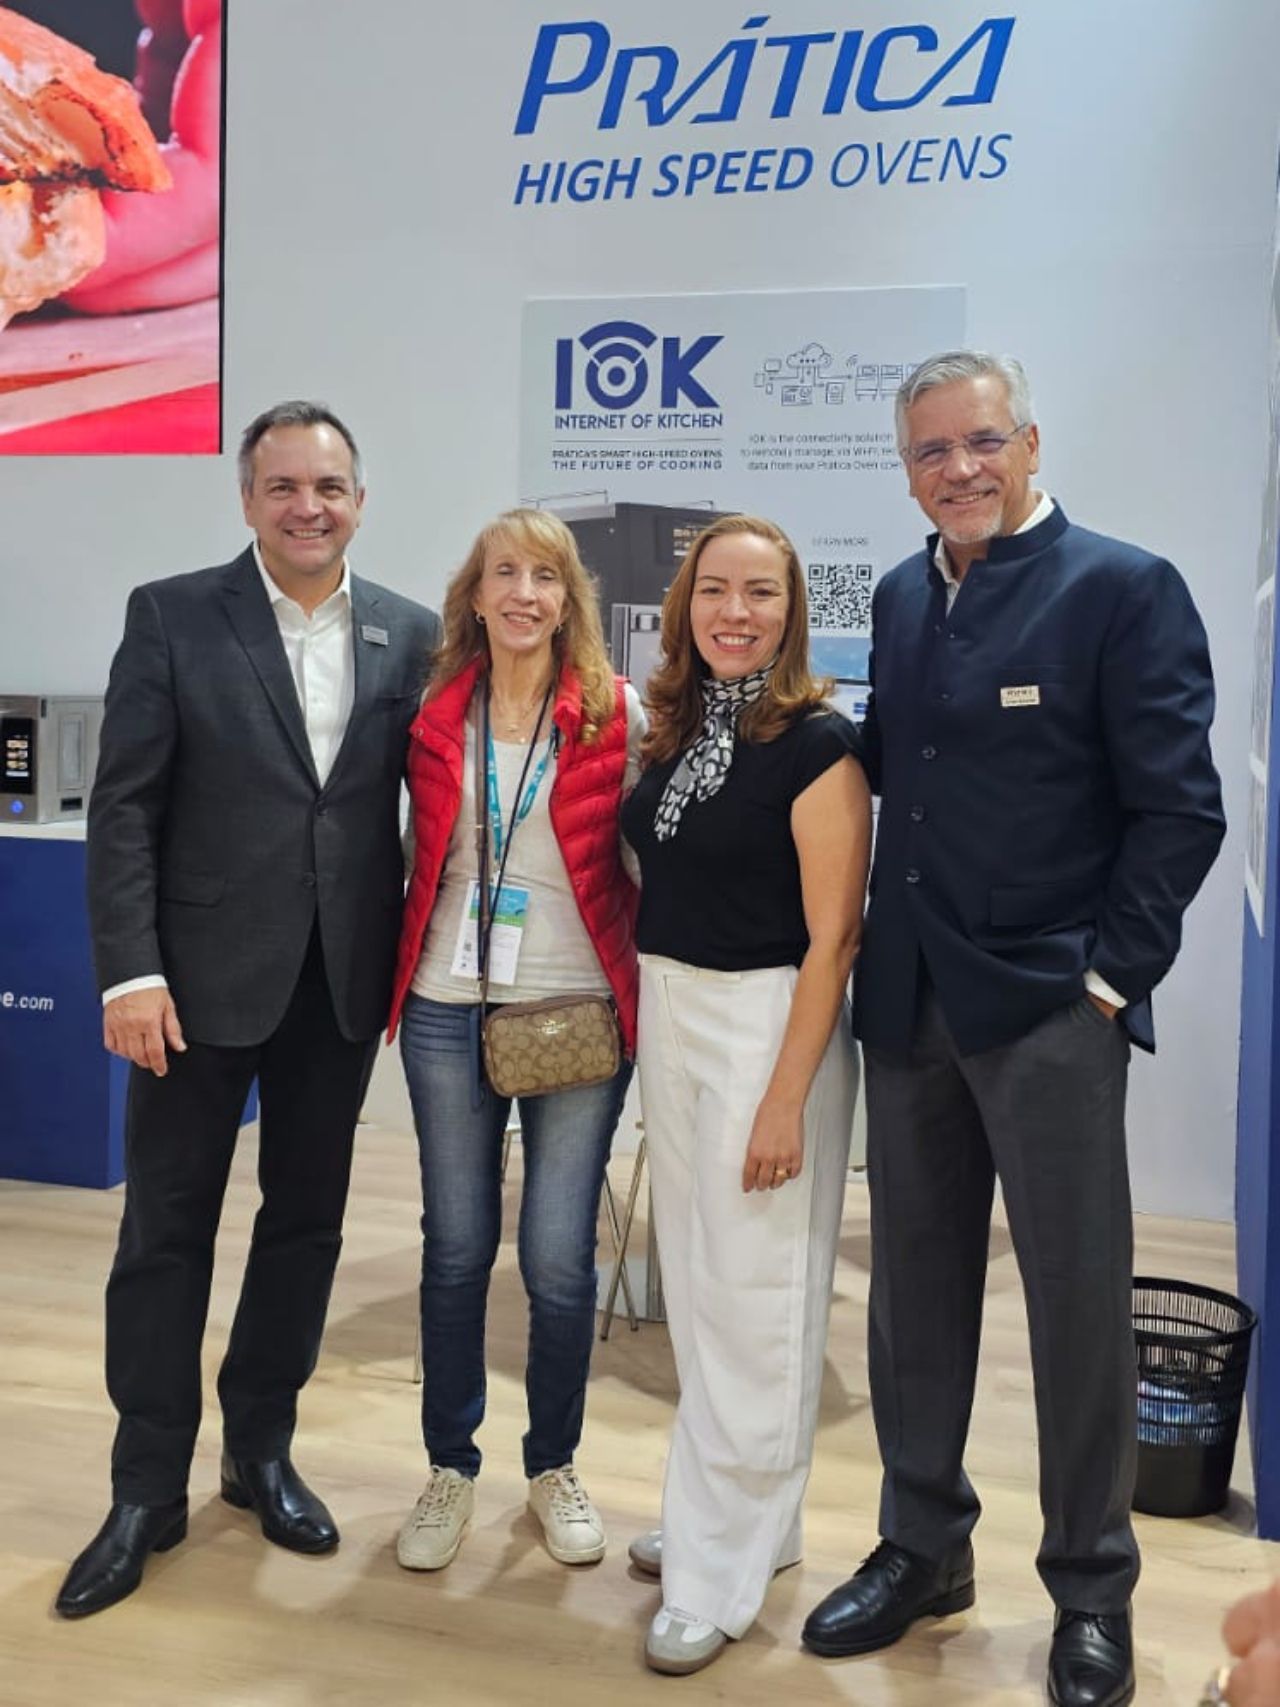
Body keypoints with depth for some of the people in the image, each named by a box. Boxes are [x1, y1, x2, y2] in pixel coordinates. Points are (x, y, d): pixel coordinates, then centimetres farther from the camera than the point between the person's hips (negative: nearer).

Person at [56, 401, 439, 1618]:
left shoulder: (411, 635, 4)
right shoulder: (171, 616, -3)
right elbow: (124, 809, -6)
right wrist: (130, 971, -14)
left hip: (343, 980, 3)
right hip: (204, 974, -2)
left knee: (305, 1222, 13)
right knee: (166, 1230, 7)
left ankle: (260, 1452, 32)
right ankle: (147, 1490, 22)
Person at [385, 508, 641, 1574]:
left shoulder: (618, 717, -4)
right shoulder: (437, 716, 4)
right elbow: (425, 858, 13)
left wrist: (640, 989, -4)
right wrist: (405, 973, 9)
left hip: (579, 1012, -2)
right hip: (449, 1014, 2)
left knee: (559, 1258, 3)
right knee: (456, 1249, 11)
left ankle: (555, 1465, 26)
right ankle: (451, 1467, 29)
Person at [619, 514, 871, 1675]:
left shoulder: (816, 742, -13)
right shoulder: (674, 731, 7)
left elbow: (831, 938, -15)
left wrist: (786, 1100, -18)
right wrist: (648, 1017, 7)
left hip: (769, 1025, -7)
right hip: (670, 1017, 7)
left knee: (753, 1295, 1)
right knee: (695, 1280, 16)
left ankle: (723, 1568, 17)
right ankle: (731, 1510, 34)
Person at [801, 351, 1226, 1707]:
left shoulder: (1123, 588, -7)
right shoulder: (901, 595, 11)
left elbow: (1178, 809, -10)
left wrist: (1112, 975, -13)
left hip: (1050, 1005, -5)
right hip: (907, 1000, 6)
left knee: (1078, 1302, 6)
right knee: (915, 1286, 15)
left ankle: (1092, 1591, 26)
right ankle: (922, 1546, 33)